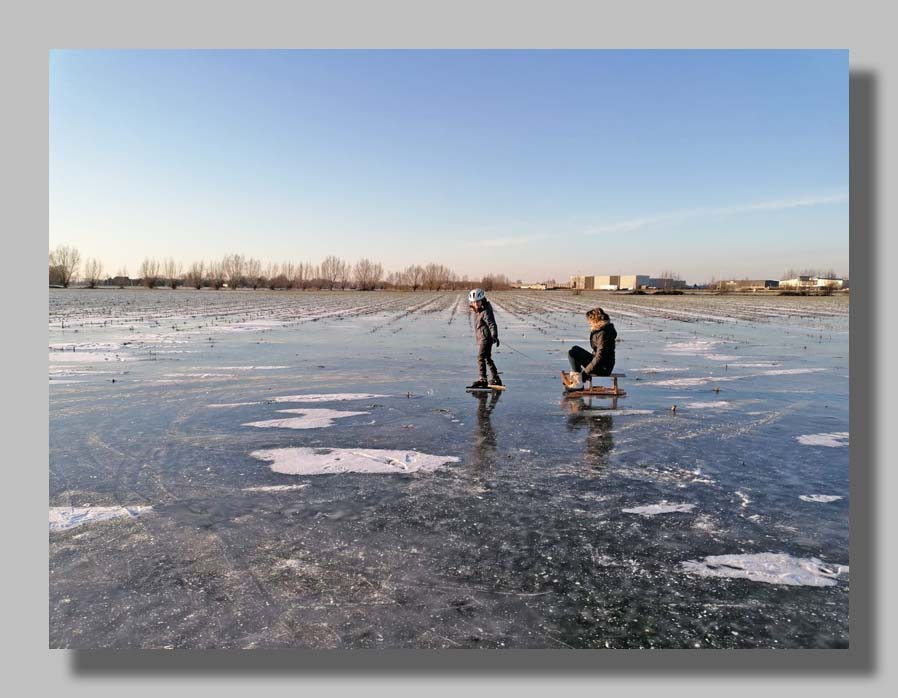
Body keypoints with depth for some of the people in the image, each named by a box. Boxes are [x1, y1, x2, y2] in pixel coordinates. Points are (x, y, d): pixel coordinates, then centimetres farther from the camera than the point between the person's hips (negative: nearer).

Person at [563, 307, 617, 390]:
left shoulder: (603, 333, -22)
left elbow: (600, 356, -25)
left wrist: (586, 371, -19)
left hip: (603, 368, -10)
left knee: (572, 353, -12)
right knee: (575, 349, 18)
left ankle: (578, 383, -7)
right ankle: (573, 378, 12)